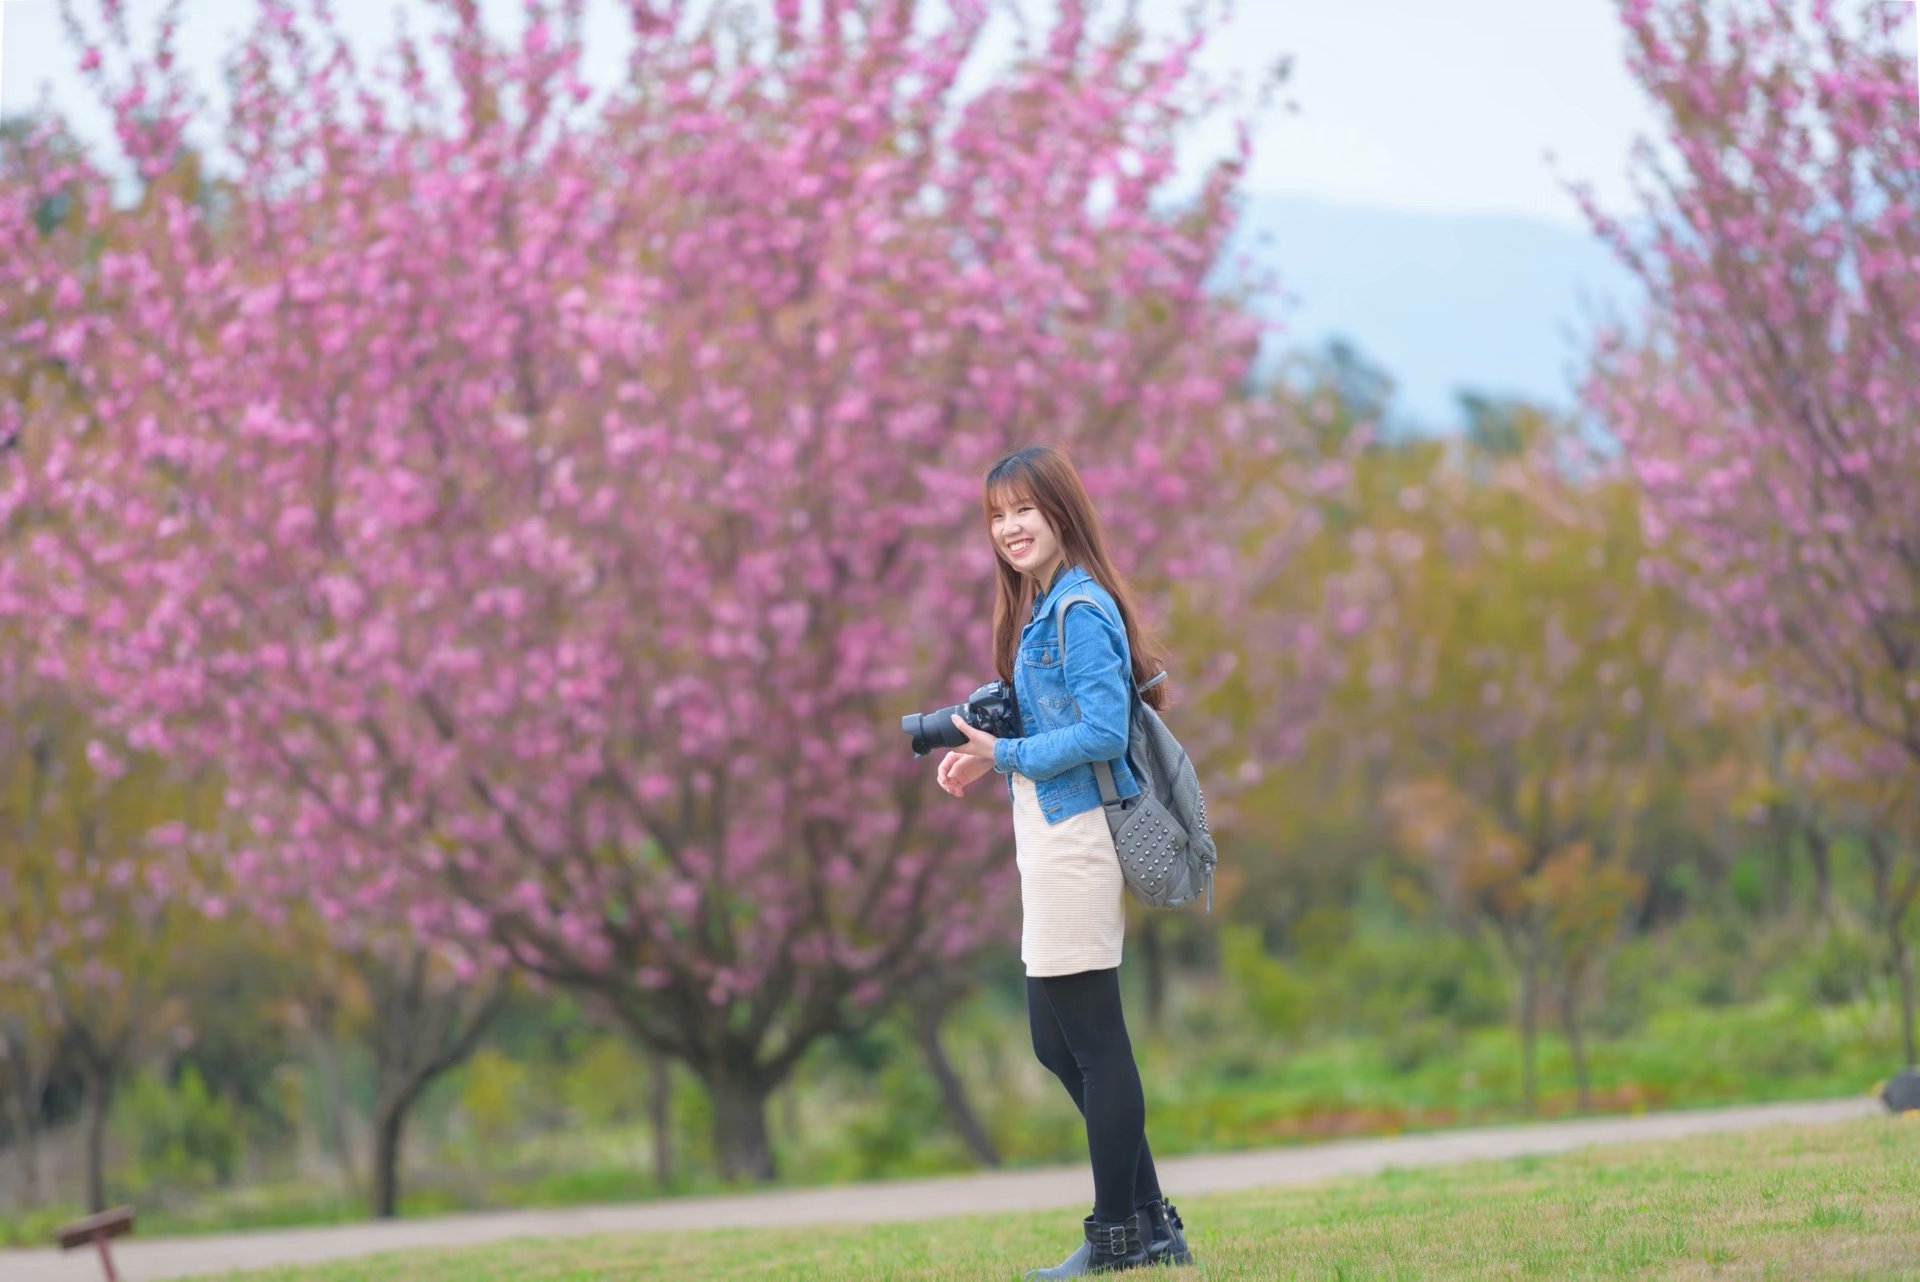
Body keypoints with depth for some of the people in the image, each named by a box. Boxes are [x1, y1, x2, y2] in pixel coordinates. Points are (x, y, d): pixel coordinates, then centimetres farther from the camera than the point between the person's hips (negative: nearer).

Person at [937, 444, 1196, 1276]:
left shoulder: (1080, 612, -14)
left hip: (1077, 835, -10)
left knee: (1092, 1040, -3)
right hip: (1051, 843, 10)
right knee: (1057, 1042, 13)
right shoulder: (1039, 609, 16)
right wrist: (985, 756, 5)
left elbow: (1103, 733, -20)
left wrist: (1005, 756, -14)